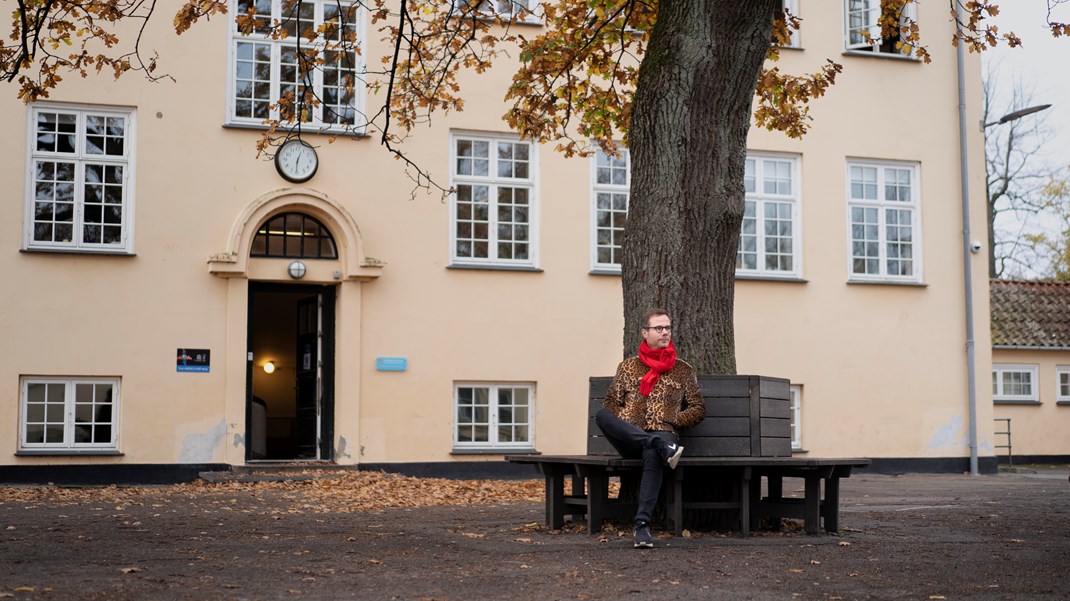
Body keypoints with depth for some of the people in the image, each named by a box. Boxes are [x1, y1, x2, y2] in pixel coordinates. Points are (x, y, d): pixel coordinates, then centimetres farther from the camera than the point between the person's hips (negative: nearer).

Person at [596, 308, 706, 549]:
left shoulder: (683, 370, 17)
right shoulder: (627, 367, 19)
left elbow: (698, 409, 15)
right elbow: (610, 404, 17)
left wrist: (670, 420, -1)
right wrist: (623, 424, -3)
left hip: (662, 435, -2)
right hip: (628, 439, 2)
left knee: (653, 453, -41)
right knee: (601, 414, -31)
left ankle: (642, 525, -47)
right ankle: (664, 447, -41)